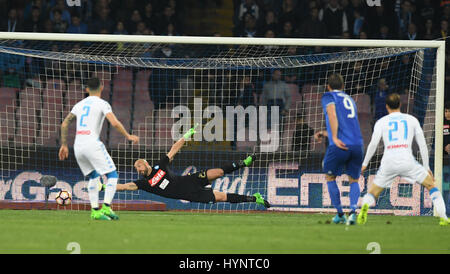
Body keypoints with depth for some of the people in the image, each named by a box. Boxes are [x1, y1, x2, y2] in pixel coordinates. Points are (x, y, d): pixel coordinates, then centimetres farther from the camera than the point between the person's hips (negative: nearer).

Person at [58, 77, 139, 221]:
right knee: (112, 176, 0)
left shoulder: (79, 105, 17)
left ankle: (95, 210, 12)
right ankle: (106, 207, -17)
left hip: (78, 146, 6)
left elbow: (64, 124, 19)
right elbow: (115, 123, -13)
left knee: (93, 176, 22)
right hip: (92, 144, -6)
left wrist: (64, 145, 25)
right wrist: (128, 136, -1)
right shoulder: (102, 104, -1)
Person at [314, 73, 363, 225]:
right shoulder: (349, 99, 27)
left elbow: (332, 113, -12)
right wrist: (324, 133, 42)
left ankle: (340, 214, 13)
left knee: (330, 177, 16)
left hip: (340, 145, -5)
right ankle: (353, 211, -10)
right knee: (354, 180, 15)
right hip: (357, 144, 5)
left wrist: (335, 138, -17)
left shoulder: (328, 96, 8)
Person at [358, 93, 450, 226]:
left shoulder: (381, 121, 12)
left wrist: (364, 164, 6)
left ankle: (365, 206, -25)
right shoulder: (412, 120, 15)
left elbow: (373, 144, -1)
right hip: (407, 160, 0)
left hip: (388, 162, 0)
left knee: (372, 193, 11)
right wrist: (426, 167, 20)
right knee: (431, 185, 16)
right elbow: (422, 144, 14)